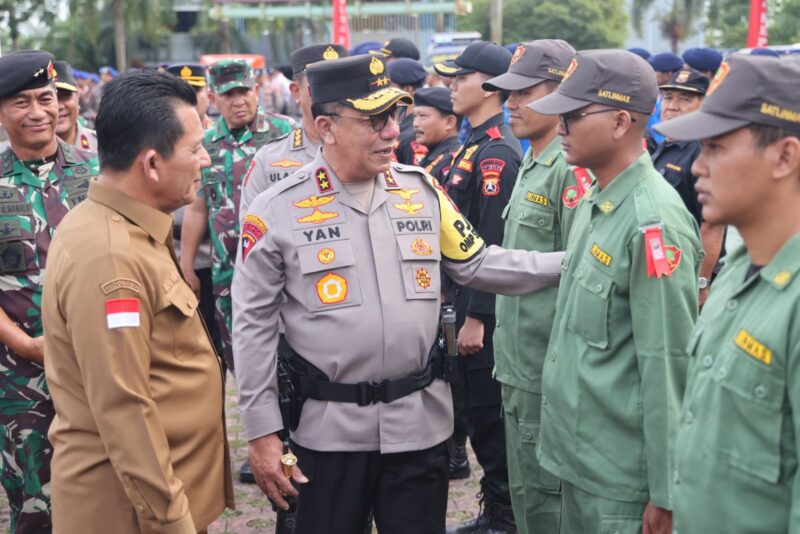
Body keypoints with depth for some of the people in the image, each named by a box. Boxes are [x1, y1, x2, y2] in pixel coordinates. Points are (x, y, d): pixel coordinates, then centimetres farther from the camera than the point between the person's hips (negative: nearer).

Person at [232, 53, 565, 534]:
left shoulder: (422, 189, 3)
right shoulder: (276, 210, -7)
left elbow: (478, 264, 10)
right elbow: (254, 326, -4)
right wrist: (263, 432, -5)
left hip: (419, 420, 3)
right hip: (328, 426, -2)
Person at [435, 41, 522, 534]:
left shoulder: (498, 152, -17)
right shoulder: (475, 145, 13)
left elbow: (493, 243, -22)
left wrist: (477, 317, -22)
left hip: (483, 308, -10)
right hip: (466, 299, 10)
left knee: (489, 414, 0)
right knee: (477, 408, 16)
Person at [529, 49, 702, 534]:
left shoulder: (654, 220, -20)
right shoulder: (593, 202, 8)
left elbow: (669, 365, -20)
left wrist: (665, 493, -17)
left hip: (622, 479, -8)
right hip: (576, 456, 8)